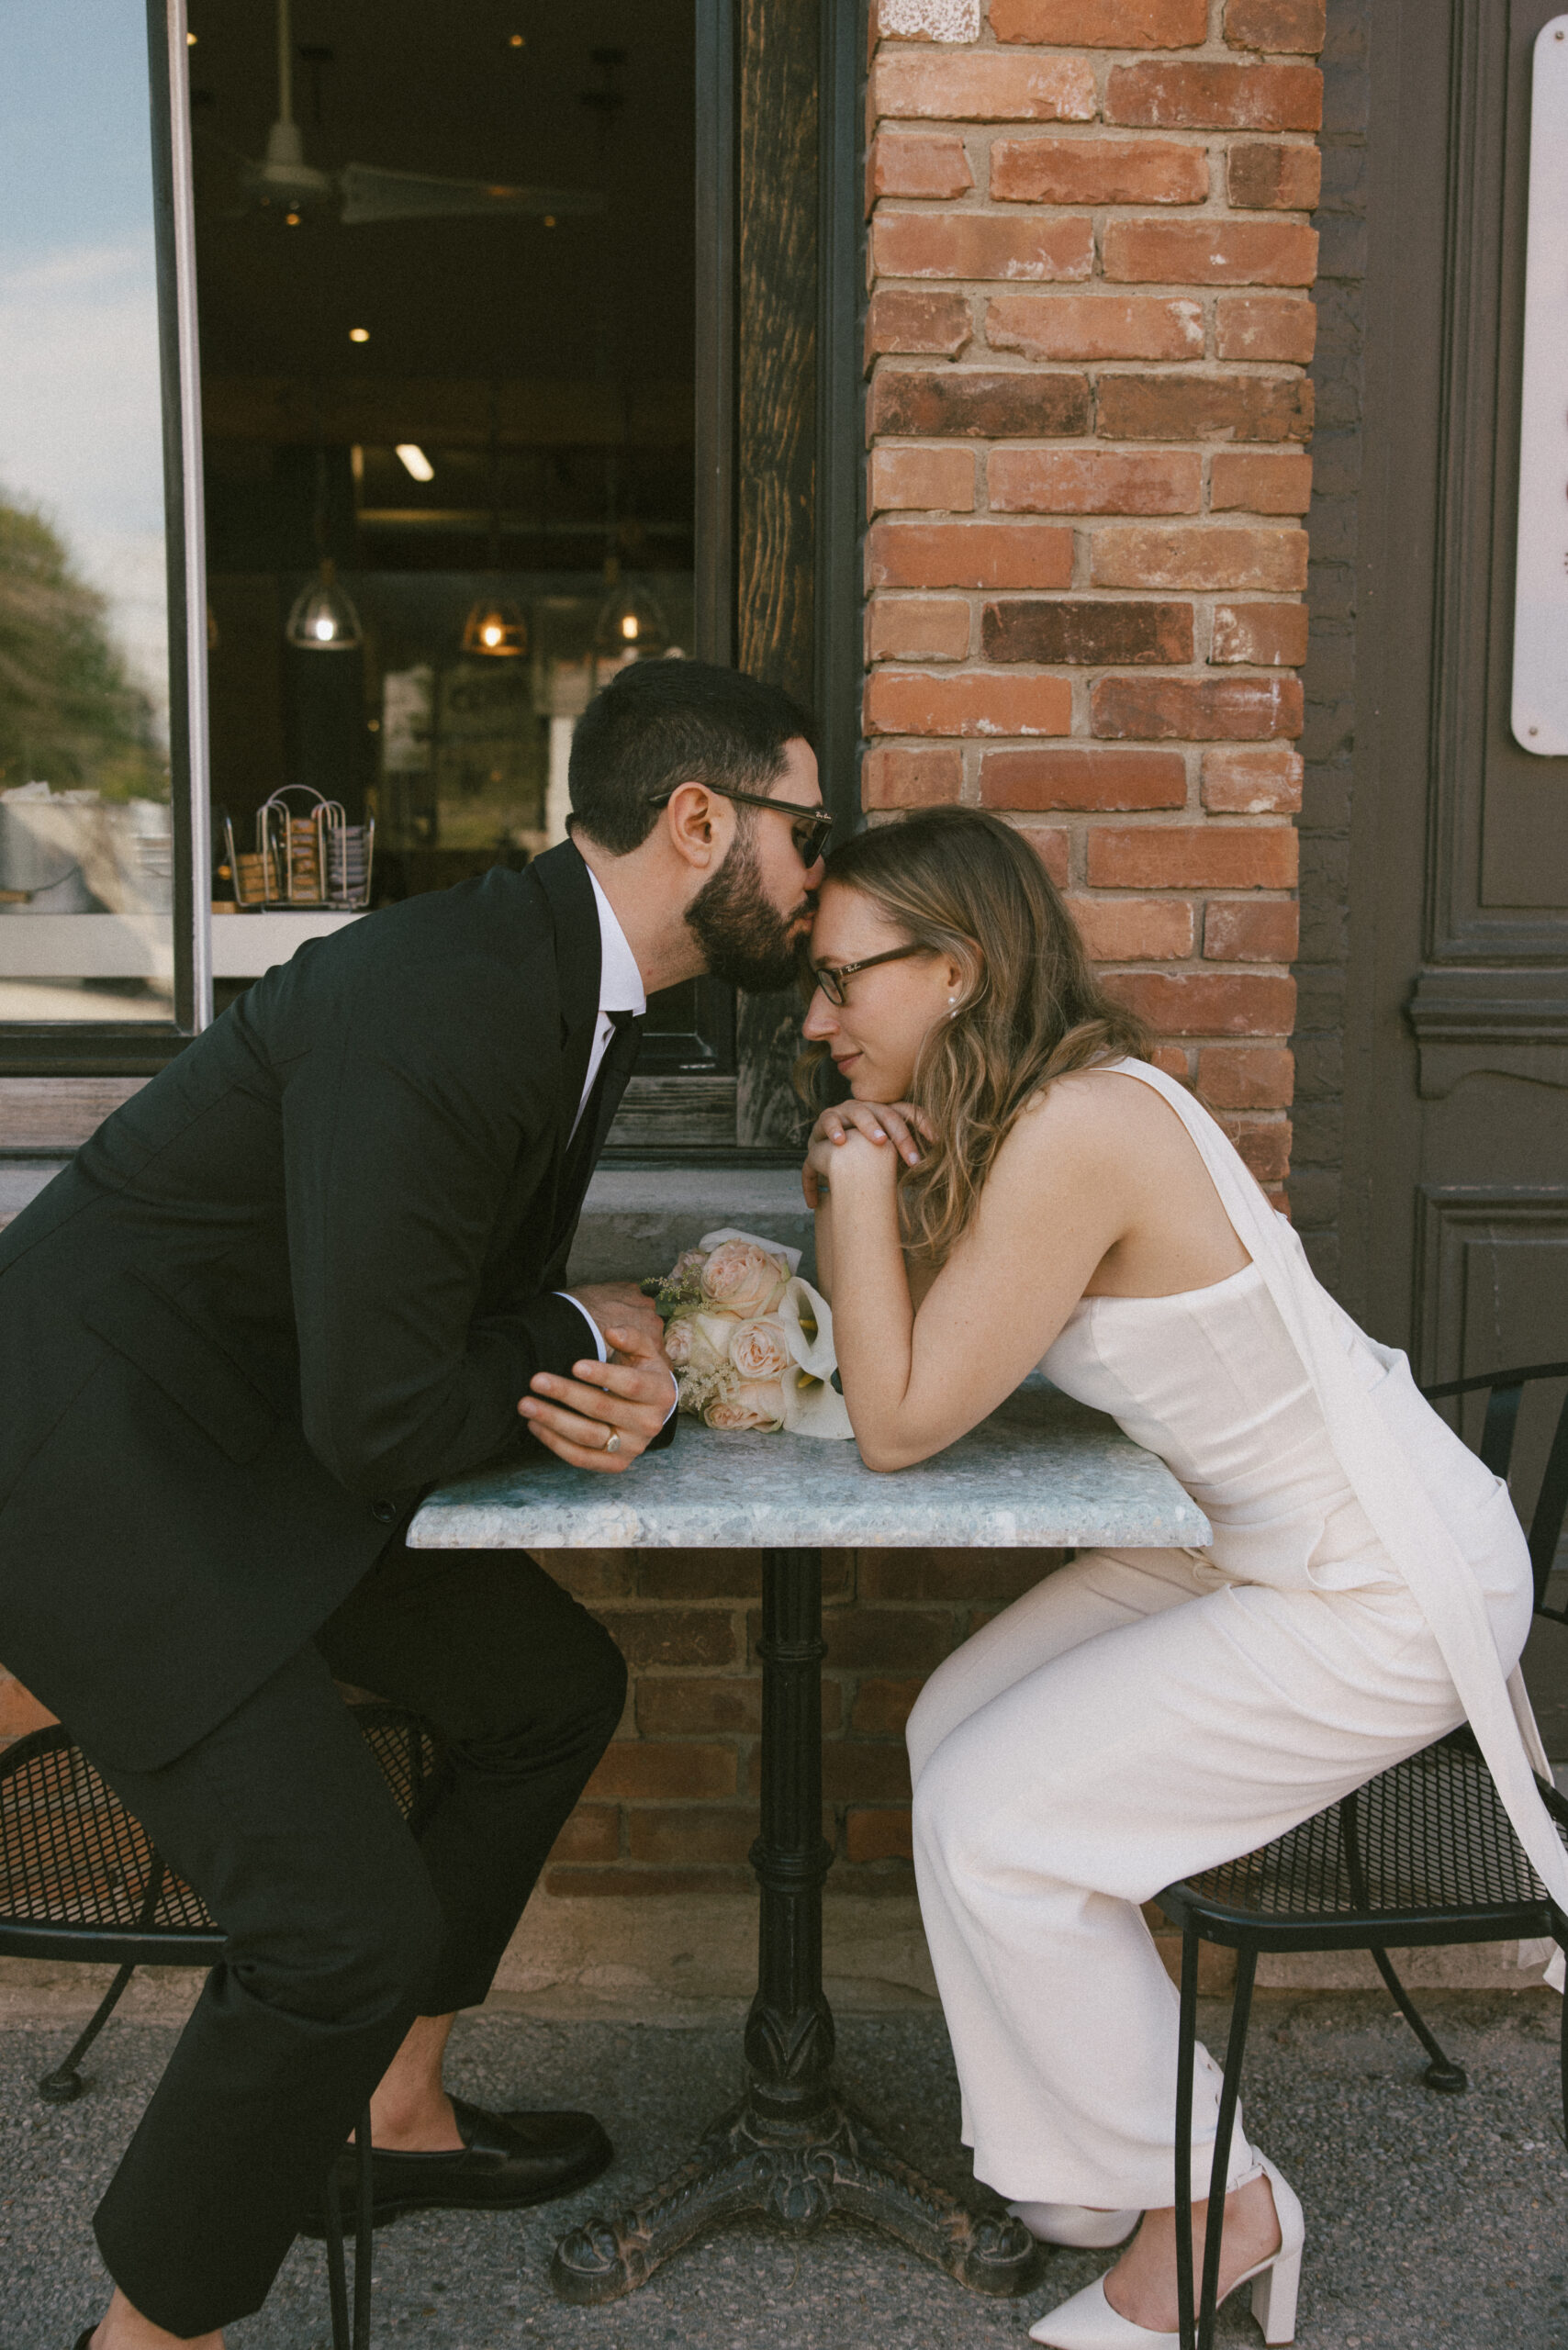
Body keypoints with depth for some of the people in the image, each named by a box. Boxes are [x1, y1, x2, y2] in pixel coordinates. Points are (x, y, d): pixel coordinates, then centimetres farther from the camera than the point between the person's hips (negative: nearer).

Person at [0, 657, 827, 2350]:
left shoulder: (573, 985, 4)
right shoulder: (431, 1006, -28)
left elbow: (488, 1303, 11)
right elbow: (384, 1427, -28)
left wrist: (601, 1382, -11)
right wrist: (587, 1341, -9)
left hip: (256, 1438, 10)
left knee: (553, 1690, 18)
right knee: (347, 1928, -14)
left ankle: (394, 2117, 36)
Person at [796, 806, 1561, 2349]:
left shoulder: (1075, 1132, -27)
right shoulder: (1004, 1112, 2)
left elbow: (900, 1425, -22)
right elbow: (874, 1365, 8)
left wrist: (860, 1177, -18)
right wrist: (841, 1203, -9)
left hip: (1387, 1596, -9)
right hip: (1267, 1541, 9)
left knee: (987, 1820, -7)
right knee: (956, 1730, 8)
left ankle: (1203, 2210, 12)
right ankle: (1112, 2141, 22)